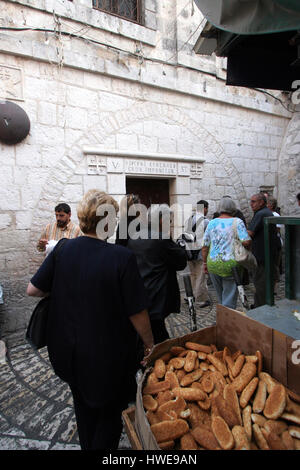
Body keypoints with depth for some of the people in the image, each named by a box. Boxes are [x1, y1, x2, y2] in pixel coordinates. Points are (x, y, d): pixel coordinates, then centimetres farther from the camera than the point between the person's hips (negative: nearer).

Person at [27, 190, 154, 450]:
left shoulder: (63, 250, -12)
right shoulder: (122, 257, -25)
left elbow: (33, 289, -4)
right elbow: (137, 313, -20)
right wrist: (149, 344, -3)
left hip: (70, 350, 5)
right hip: (108, 354, -5)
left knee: (84, 407, 31)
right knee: (110, 412, 23)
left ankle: (87, 445, 54)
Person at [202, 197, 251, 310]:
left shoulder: (212, 223, 6)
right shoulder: (237, 222, -4)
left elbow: (205, 246, 6)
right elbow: (246, 241, -16)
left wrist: (205, 263, 15)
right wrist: (247, 248, 6)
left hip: (212, 263, 4)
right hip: (230, 263, -4)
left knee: (220, 295, 21)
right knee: (229, 296, 8)